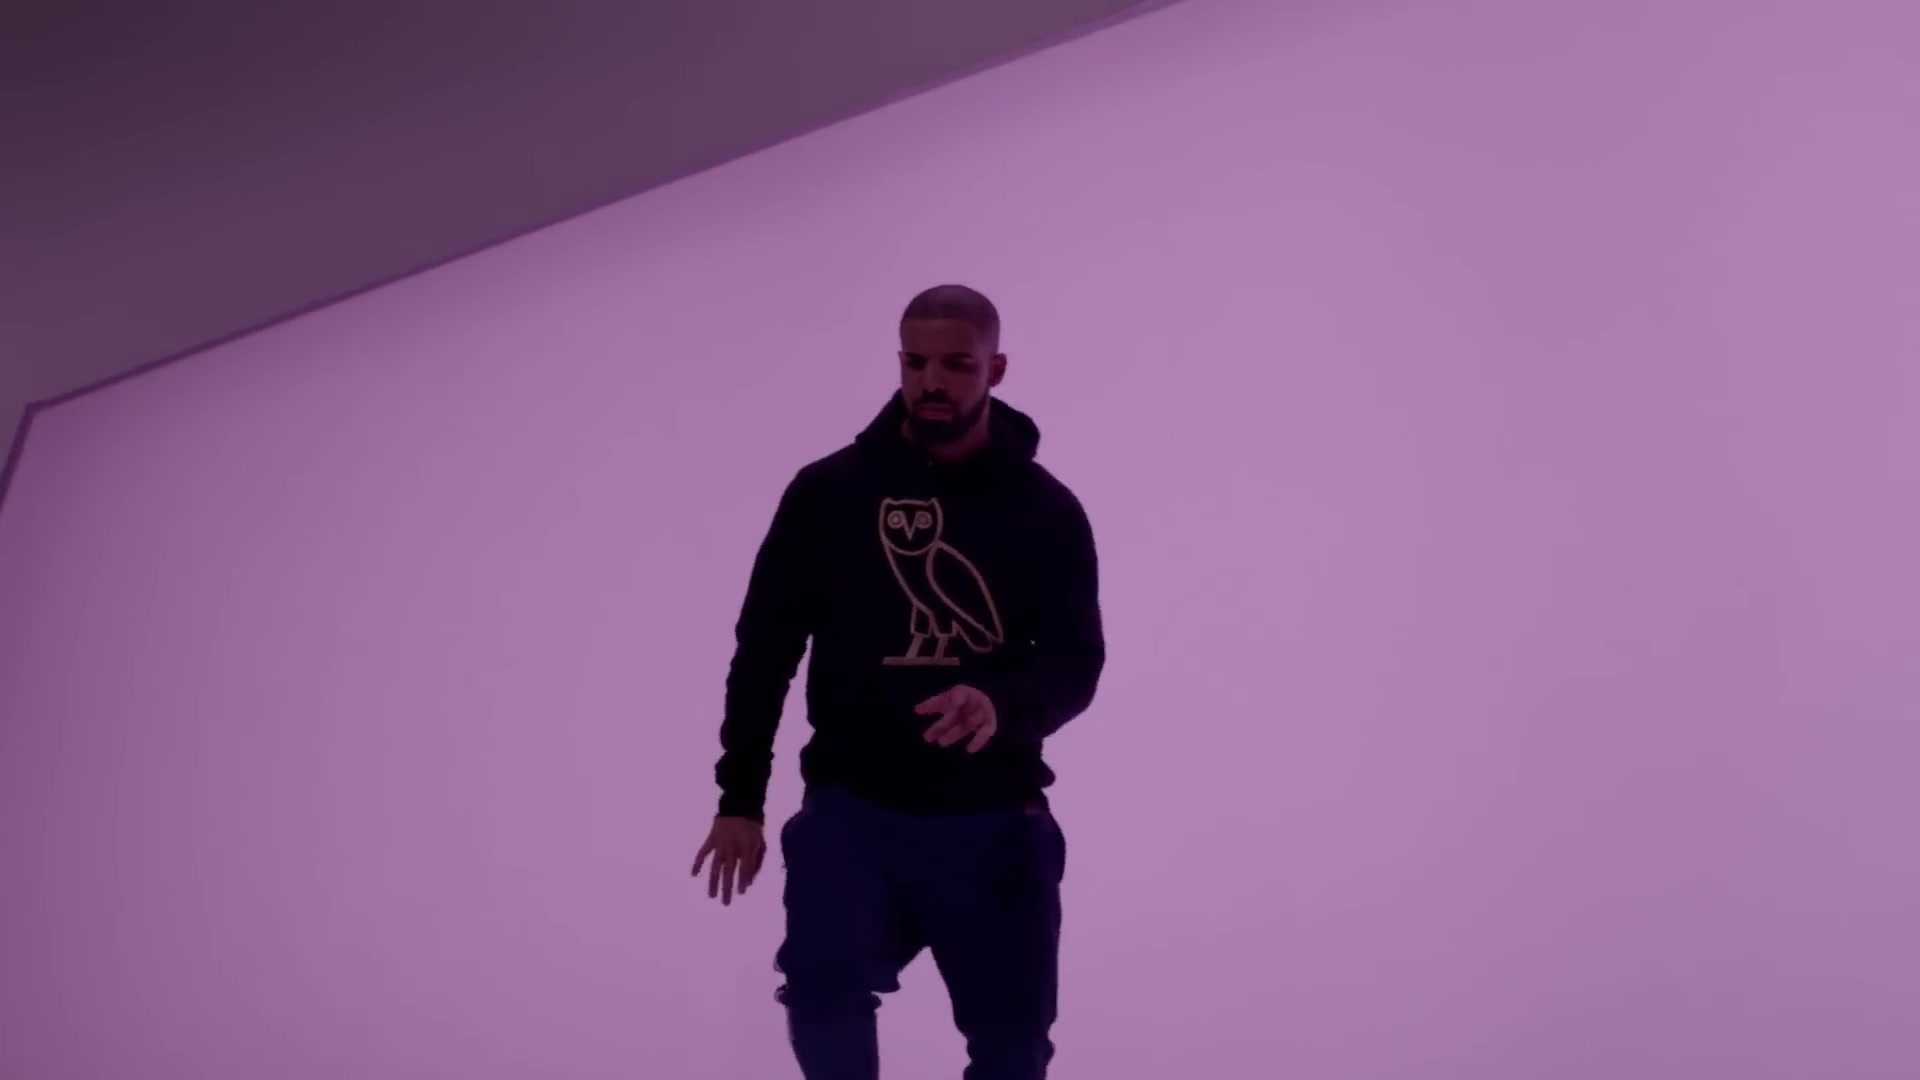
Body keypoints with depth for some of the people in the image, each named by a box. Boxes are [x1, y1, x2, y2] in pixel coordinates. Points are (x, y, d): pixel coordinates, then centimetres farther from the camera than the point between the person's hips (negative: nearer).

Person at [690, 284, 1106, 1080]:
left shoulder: (1046, 510, 0)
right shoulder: (829, 491, -1)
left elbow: (1077, 663, -6)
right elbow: (765, 650, 3)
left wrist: (1001, 706, -28)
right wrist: (739, 798, -1)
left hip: (994, 819, 1)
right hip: (855, 807, 0)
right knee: (823, 981, -24)